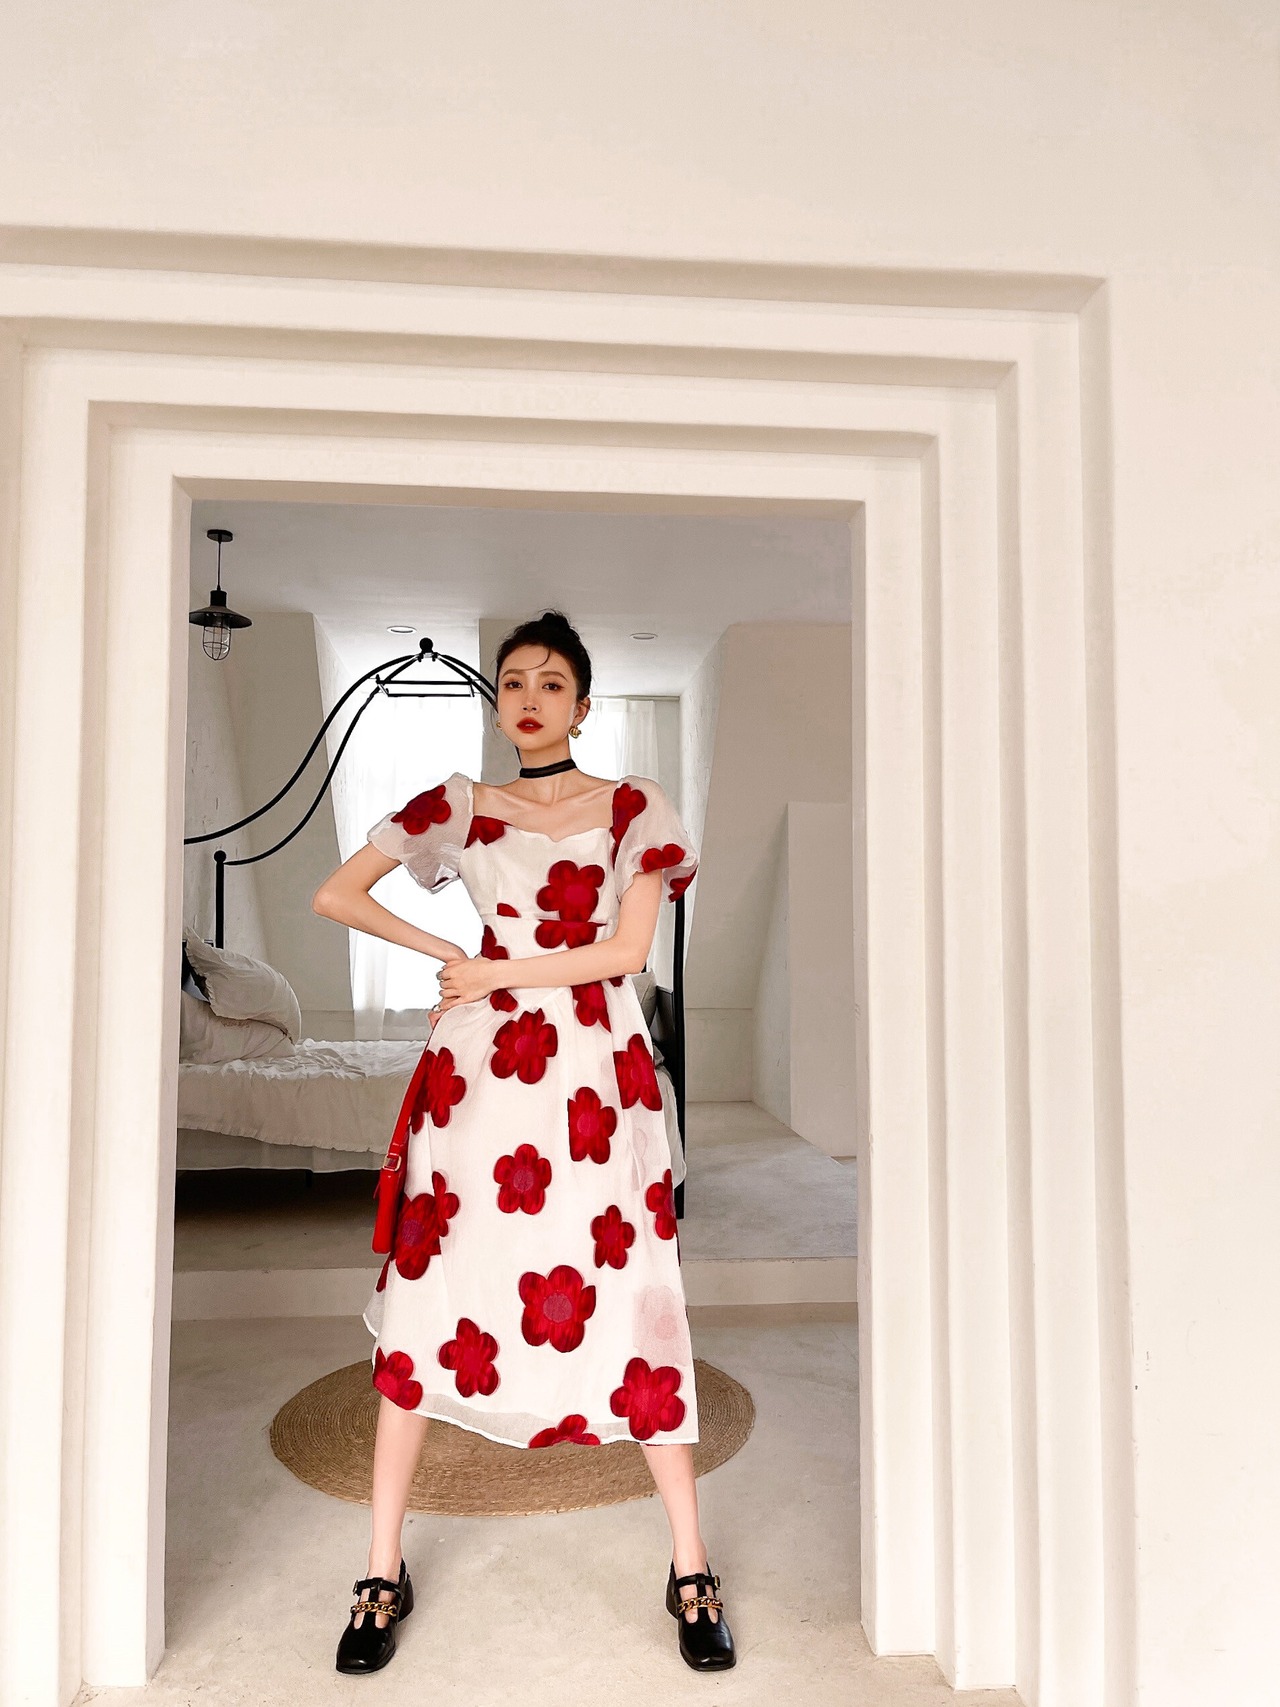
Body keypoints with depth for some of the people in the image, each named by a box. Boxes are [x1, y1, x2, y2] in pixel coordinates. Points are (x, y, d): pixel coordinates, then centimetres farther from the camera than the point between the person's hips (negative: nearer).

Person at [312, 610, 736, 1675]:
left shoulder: (635, 808, 5)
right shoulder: (459, 808, 10)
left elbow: (625, 949, -4)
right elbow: (336, 894, 11)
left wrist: (494, 974, -4)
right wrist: (443, 951, 3)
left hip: (595, 1068, -1)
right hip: (477, 1070, 2)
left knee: (630, 1301, 0)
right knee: (425, 1296, 4)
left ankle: (690, 1569, 17)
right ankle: (386, 1571, 21)